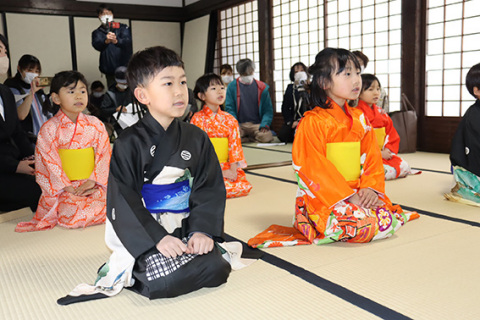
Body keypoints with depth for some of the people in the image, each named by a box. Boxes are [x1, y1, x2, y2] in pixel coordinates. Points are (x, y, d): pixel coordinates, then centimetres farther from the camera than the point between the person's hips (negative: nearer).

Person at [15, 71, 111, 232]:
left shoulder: (96, 125, 4)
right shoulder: (49, 129, -2)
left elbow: (104, 155, 0)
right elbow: (50, 162, -6)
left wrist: (92, 181, -13)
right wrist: (68, 187, -15)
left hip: (93, 186, 2)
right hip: (62, 188, -1)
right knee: (70, 212, -21)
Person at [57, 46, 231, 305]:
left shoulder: (197, 138, 5)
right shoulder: (128, 144, -7)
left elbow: (210, 189, 3)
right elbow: (123, 201, -10)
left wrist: (202, 230, -13)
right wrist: (157, 238, -20)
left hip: (186, 229, 5)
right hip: (146, 234, -4)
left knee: (217, 269, -18)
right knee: (166, 281, -28)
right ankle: (127, 269, 5)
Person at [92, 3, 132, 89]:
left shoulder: (123, 27, 8)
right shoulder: (97, 32, 12)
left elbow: (127, 41, -10)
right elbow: (96, 45, -8)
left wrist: (116, 41, -34)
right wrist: (106, 41, -32)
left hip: (125, 66, -1)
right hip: (110, 70, 1)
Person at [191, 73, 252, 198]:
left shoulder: (229, 119, 10)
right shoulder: (198, 118, -2)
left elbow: (235, 144, 6)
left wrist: (233, 169, -11)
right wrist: (219, 172, -15)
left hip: (227, 166, 5)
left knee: (244, 187, -19)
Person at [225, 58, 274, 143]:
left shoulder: (262, 87, 10)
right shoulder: (232, 86, 7)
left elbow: (268, 110, 7)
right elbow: (229, 108, 3)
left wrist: (264, 125, -12)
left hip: (257, 124, 1)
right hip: (239, 125, -1)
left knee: (267, 137, -32)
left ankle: (246, 139, 0)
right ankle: (252, 138, -3)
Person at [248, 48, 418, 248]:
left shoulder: (359, 119, 12)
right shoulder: (312, 122, -9)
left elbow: (372, 156, 9)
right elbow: (315, 168, -14)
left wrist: (370, 187, -11)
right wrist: (348, 195, -19)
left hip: (357, 192, 7)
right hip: (323, 197, -7)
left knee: (389, 220, -12)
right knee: (361, 225, -28)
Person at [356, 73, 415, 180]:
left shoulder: (381, 113, 15)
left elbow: (391, 133, 19)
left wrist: (389, 149, -1)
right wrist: (380, 154, -17)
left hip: (383, 153, 8)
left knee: (404, 167, -6)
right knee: (383, 171, -30)